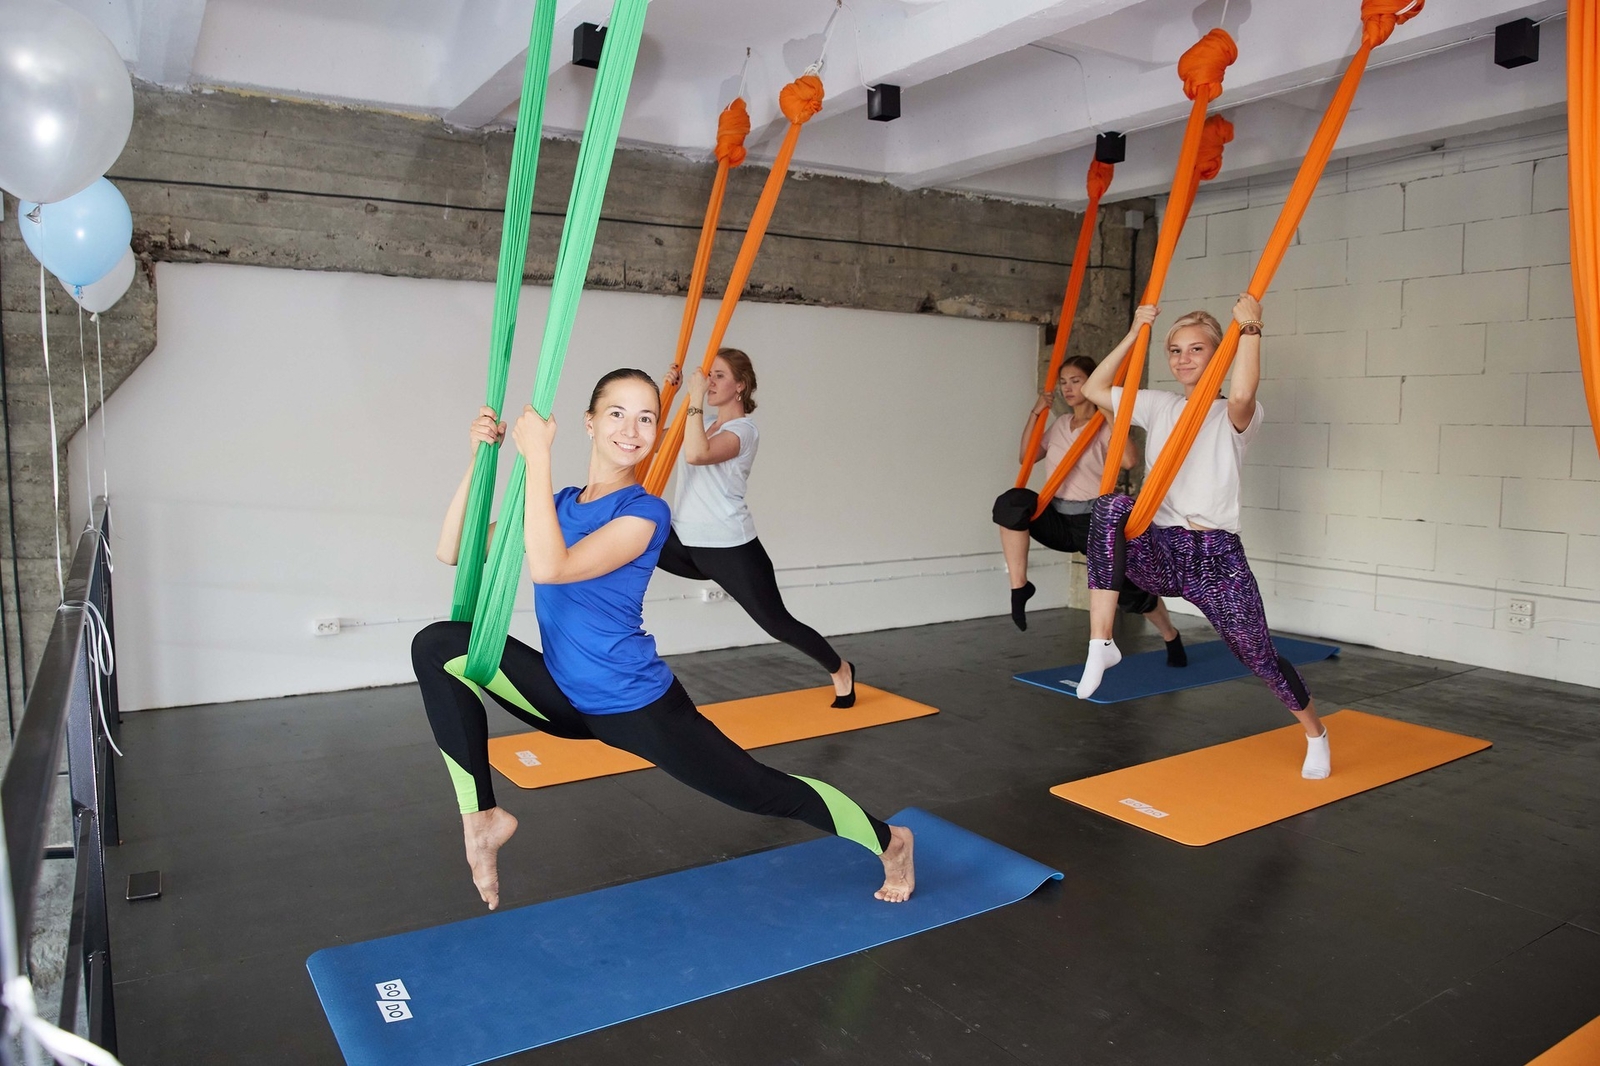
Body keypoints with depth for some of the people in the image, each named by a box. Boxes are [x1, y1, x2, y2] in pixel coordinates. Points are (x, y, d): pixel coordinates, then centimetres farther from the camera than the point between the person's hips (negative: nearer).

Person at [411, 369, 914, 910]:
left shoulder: (645, 512, -16)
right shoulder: (559, 504, 3)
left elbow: (549, 567, -32)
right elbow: (453, 552, -1)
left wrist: (536, 456, -29)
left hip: (638, 707, -5)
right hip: (565, 698, 5)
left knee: (764, 791, 3)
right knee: (437, 646, -11)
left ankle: (890, 841, 30)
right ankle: (482, 816, -5)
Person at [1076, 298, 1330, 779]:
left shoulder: (1234, 416, -2)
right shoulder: (1159, 405, 13)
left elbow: (1241, 395, -28)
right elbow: (1094, 389, 9)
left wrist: (1249, 329, -25)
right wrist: (1134, 333, 5)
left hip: (1217, 557, -3)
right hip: (1162, 551, 3)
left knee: (1259, 657, 5)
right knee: (1112, 505, -29)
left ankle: (1315, 734, 39)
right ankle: (1101, 644, -29)